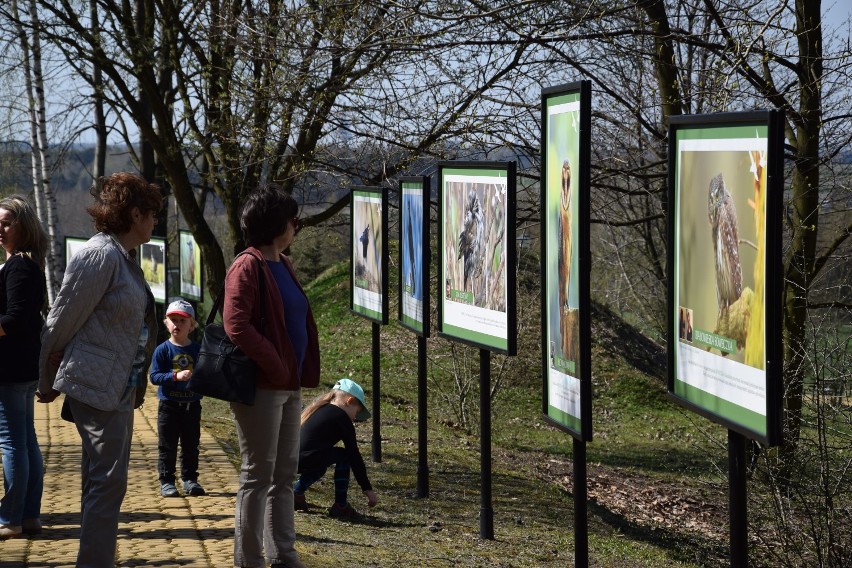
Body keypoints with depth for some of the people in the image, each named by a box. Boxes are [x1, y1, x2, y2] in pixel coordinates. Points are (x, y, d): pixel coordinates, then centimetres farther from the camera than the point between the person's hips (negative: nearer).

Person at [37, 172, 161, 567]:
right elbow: (60, 323, -13)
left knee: (102, 481, 15)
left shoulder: (124, 257, 14)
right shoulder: (100, 255, -16)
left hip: (119, 387, 10)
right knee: (108, 481, -11)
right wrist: (48, 383, -2)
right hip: (97, 386, -10)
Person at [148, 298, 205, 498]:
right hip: (169, 405, -3)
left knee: (191, 445, 10)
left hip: (192, 404, 3)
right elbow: (154, 376, -11)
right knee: (167, 446, 2)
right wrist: (176, 376, -24)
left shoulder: (197, 349, 4)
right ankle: (166, 481, 8)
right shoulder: (163, 350, -5)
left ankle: (190, 479, 20)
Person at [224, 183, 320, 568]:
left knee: (285, 475, 13)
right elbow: (236, 326, -22)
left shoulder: (283, 265, 14)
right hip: (261, 387, -9)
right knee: (258, 476, -2)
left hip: (289, 385, 9)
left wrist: (300, 372, 10)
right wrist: (275, 367, -18)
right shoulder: (248, 267, -13)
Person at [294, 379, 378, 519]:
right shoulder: (341, 417, 2)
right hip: (301, 460, -9)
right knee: (343, 456, 5)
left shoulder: (316, 409, 25)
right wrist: (368, 489, 6)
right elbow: (354, 456, 2)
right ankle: (340, 506, 4)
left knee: (320, 464, 32)